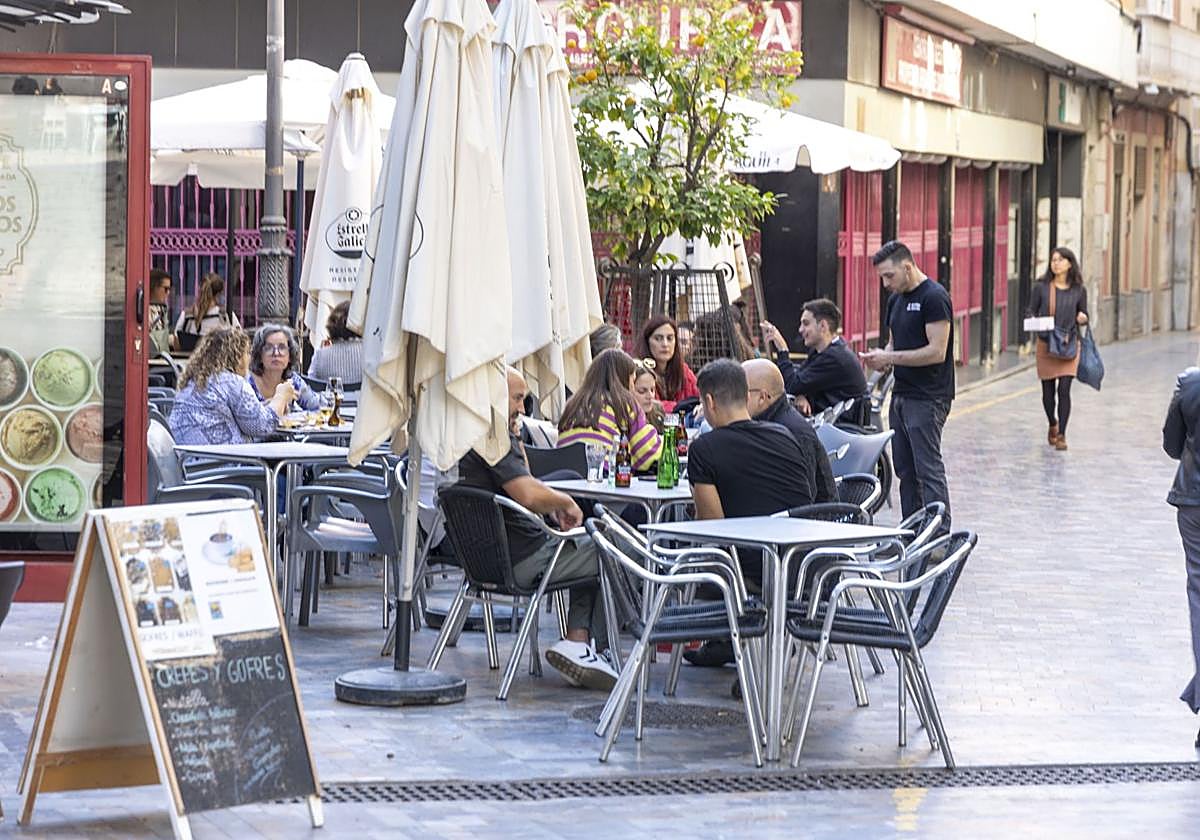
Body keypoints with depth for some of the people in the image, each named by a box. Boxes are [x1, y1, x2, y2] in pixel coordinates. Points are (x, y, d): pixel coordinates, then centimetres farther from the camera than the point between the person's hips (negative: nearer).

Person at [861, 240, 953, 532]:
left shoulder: (934, 298, -13)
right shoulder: (896, 299, 15)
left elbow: (936, 352, -19)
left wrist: (890, 358, -15)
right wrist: (880, 358, 2)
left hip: (928, 399, -9)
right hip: (901, 395, 9)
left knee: (929, 469, -11)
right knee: (905, 469, 10)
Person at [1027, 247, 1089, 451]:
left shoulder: (1078, 290, 2)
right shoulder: (1041, 287, 0)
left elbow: (1083, 316, 12)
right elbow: (1030, 312, 4)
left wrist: (1083, 318, -11)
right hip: (1045, 344, 1)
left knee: (1064, 390, -10)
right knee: (1048, 390, 8)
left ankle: (1061, 435, -2)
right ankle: (1053, 425, 36)